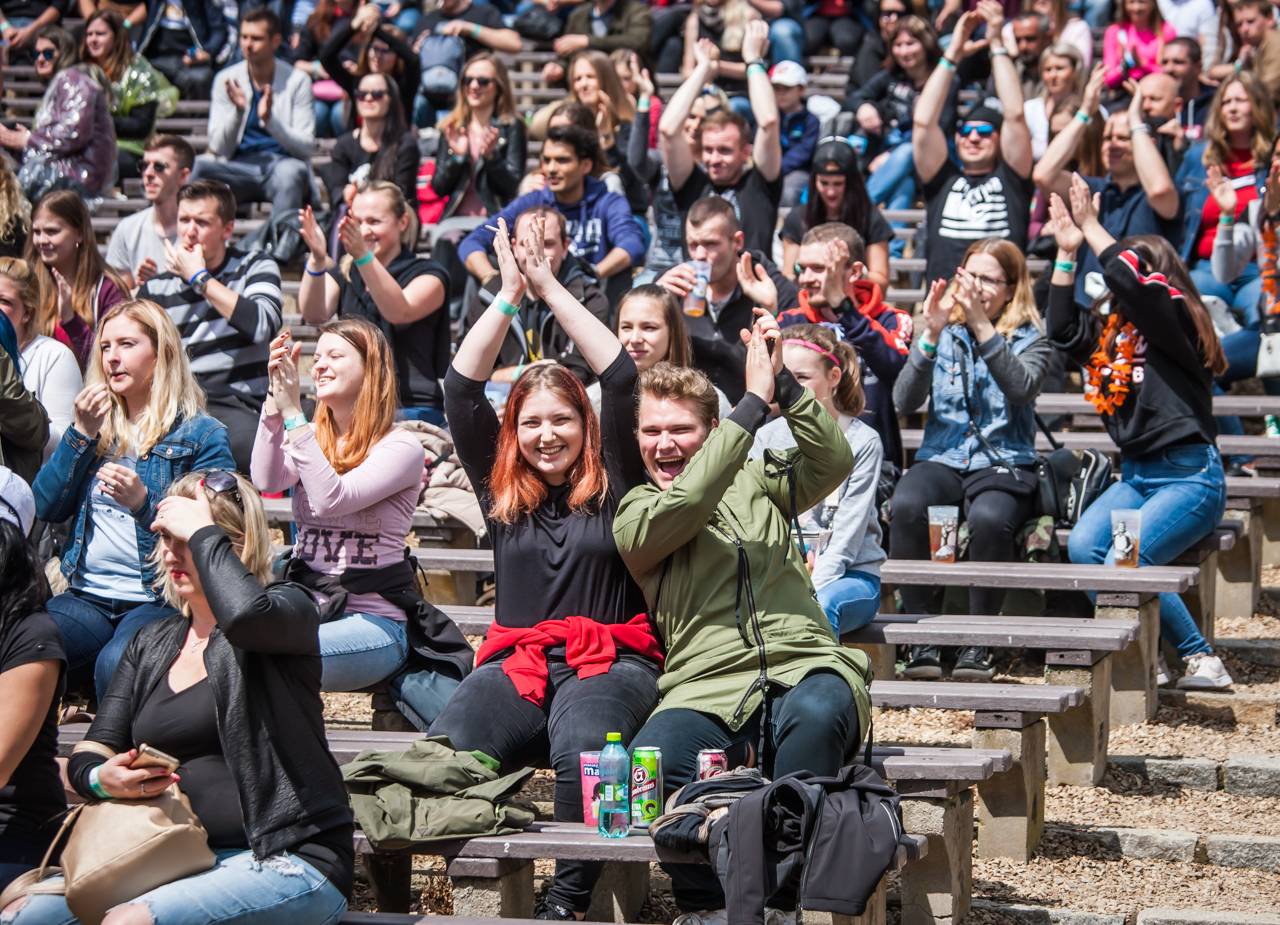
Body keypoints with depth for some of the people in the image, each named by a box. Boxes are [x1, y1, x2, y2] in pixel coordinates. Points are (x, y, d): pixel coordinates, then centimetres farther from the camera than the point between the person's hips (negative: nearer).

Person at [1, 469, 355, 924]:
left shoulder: (289, 610, -1)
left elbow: (246, 613, -29)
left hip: (291, 860, -6)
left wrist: (201, 531, -13)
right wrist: (102, 778, -10)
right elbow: (86, 758, 15)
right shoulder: (152, 645, 18)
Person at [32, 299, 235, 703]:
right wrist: (81, 434, 1)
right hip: (88, 597, 4)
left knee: (116, 663, -37)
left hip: (161, 599, -4)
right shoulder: (99, 422, 19)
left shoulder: (201, 435, 3)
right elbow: (46, 508, 10)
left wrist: (144, 503, -20)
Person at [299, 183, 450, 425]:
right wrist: (317, 261, -23)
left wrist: (363, 256, -31)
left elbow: (400, 312, -18)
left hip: (412, 408, -4)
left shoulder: (428, 275, 5)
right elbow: (315, 315, -5)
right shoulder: (342, 274, 16)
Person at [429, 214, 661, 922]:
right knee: (444, 749, -32)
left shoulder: (612, 487, 11)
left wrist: (550, 288, 5)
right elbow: (462, 389, 13)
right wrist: (508, 296, 10)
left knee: (584, 746, -39)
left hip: (610, 658, -2)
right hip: (516, 658, 3)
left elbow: (620, 379, 3)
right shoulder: (499, 491, 18)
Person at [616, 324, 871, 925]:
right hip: (709, 691, -1)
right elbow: (683, 503, -9)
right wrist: (755, 401, -8)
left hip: (806, 669, 1)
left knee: (817, 714, -38)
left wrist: (783, 384, -6)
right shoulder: (635, 518, 14)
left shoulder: (754, 484, 23)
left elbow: (834, 463, 6)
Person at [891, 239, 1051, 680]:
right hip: (941, 458, 2)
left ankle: (978, 641, -22)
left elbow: (1022, 388, -15)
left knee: (989, 518, -38)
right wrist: (931, 335, -13)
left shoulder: (1028, 339, 7)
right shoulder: (945, 333, 13)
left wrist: (982, 327, -21)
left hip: (1003, 463, -2)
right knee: (906, 506, -34)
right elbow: (906, 401, 0)